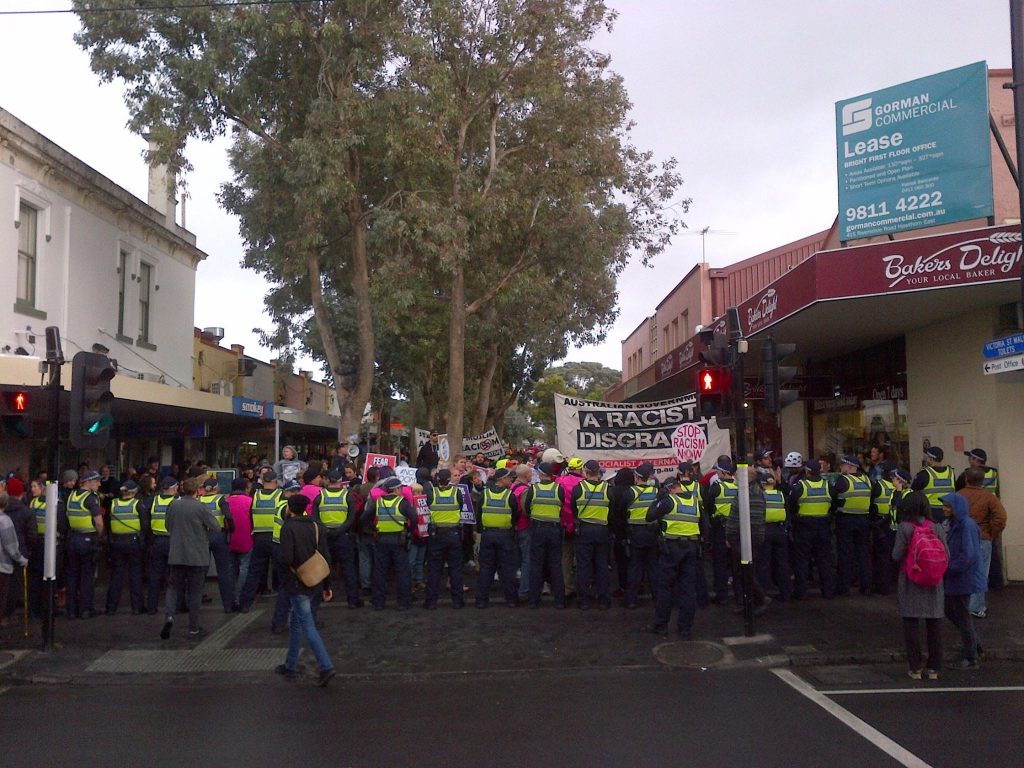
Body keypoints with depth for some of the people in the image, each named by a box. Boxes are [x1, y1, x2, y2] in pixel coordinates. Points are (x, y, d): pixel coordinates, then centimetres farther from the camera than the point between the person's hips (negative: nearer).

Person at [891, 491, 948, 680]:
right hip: (933, 583, 3)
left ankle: (915, 668, 9)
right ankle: (933, 668, 17)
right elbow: (946, 556, -3)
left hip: (910, 583, -2)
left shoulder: (904, 528, -11)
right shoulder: (937, 528, -4)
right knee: (934, 625, 11)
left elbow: (897, 555, -12)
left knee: (911, 624, 6)